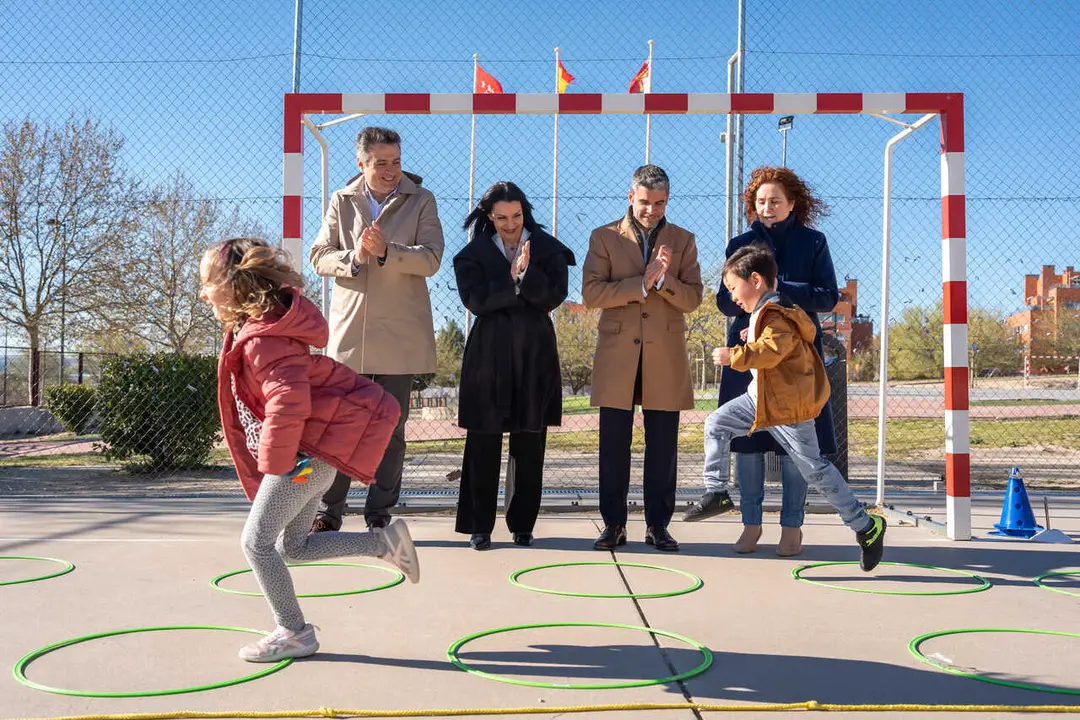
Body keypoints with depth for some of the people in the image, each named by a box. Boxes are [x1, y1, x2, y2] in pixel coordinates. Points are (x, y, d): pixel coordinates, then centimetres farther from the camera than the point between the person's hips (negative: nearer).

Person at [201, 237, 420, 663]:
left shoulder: (264, 340, -22)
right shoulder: (250, 328, 12)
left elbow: (288, 404, -33)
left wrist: (276, 463, -21)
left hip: (306, 452, -11)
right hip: (317, 450, 11)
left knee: (257, 540, -5)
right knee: (293, 547, 16)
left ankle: (293, 633, 7)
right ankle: (385, 543, 18)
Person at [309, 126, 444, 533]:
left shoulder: (421, 201, 4)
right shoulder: (342, 201, 10)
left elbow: (431, 259, -7)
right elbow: (319, 256, 4)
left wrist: (386, 251, -22)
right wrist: (353, 257, -16)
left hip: (399, 335, -1)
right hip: (348, 331, 2)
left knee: (391, 429, 5)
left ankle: (379, 514, 16)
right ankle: (329, 512, 15)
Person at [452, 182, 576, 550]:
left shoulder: (548, 250, 7)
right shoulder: (474, 253, 6)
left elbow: (554, 297, -5)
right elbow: (474, 299, -8)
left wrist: (526, 273, -19)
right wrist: (513, 280, -15)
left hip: (535, 356, 1)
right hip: (488, 355, 0)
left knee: (530, 446, 4)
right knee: (484, 444, -1)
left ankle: (522, 524, 16)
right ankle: (480, 526, 9)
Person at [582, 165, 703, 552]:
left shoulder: (683, 240, 10)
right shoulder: (604, 237, 6)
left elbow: (692, 298, 3)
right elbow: (591, 292, -6)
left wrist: (664, 279, -15)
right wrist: (641, 283, -14)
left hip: (665, 359, 1)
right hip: (617, 356, -1)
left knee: (663, 446, 3)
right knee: (613, 445, 2)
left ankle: (658, 525, 14)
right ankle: (613, 524, 12)